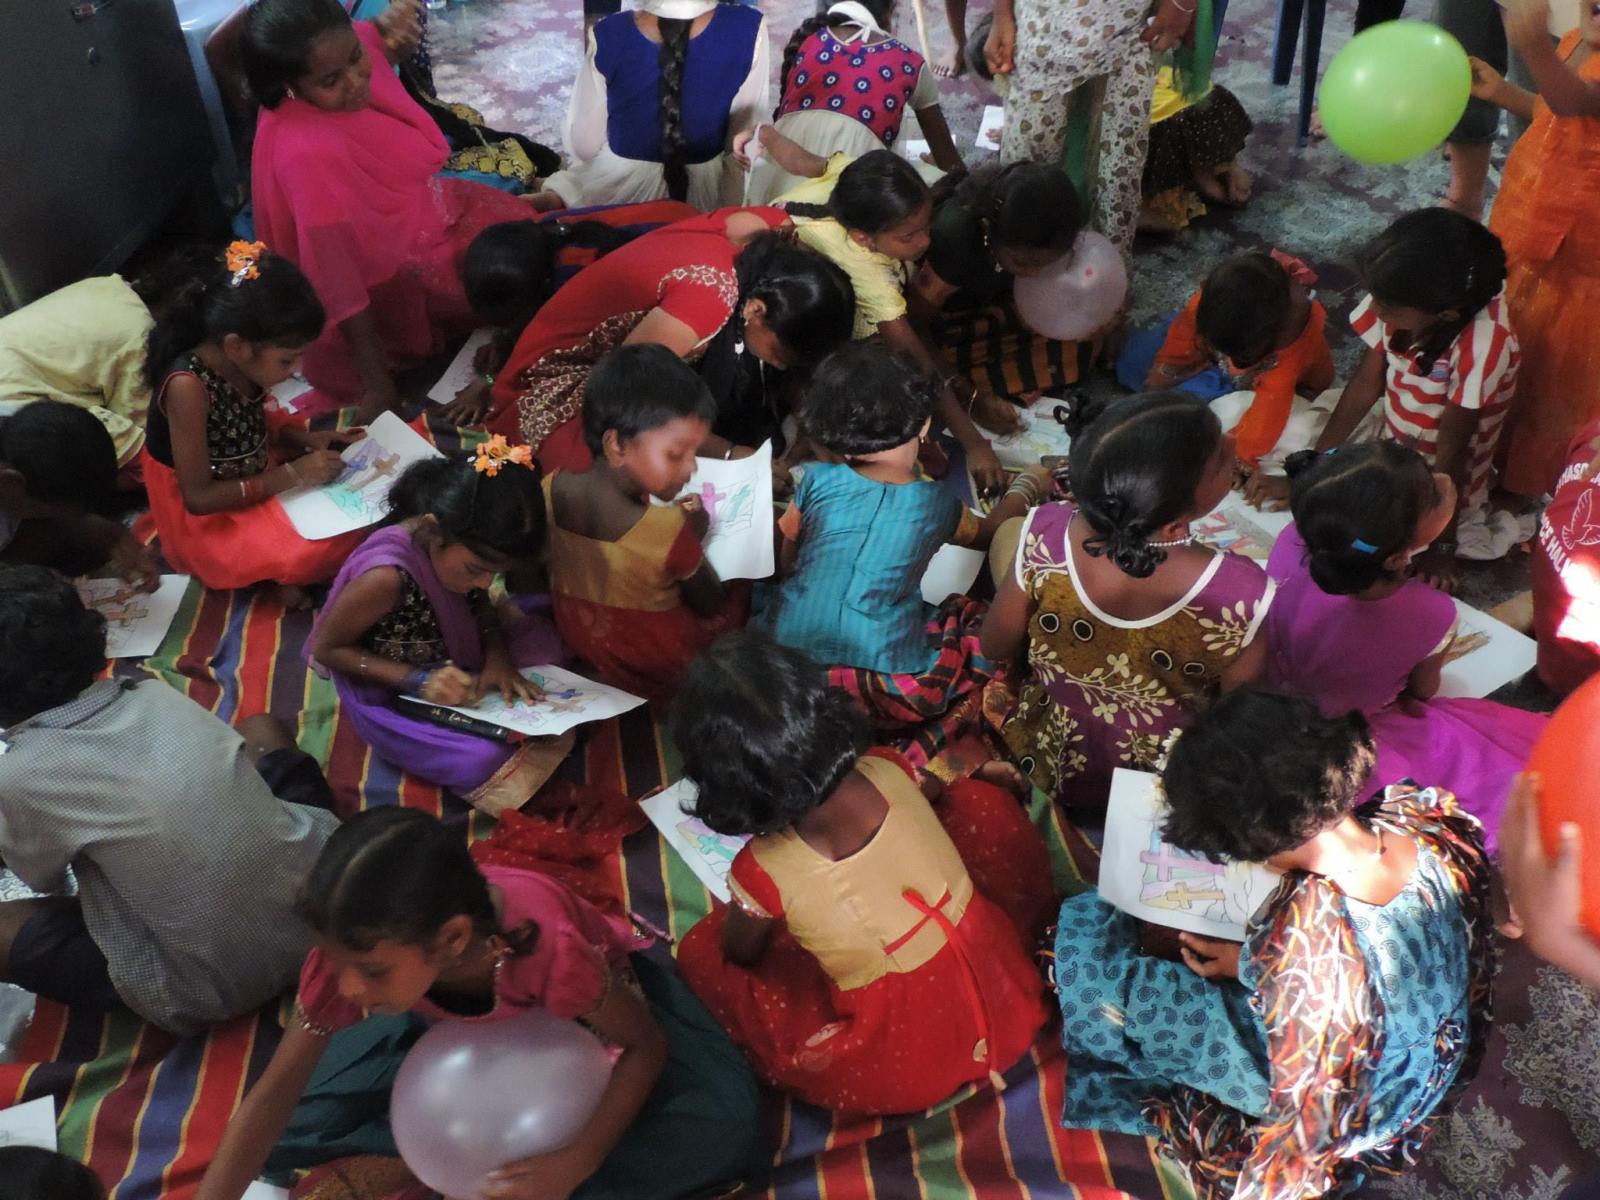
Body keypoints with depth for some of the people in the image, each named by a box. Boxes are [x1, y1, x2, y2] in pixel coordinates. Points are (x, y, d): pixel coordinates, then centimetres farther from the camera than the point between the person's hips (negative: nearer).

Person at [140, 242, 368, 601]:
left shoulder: (236, 361, -11)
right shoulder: (188, 386, -31)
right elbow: (198, 497, -27)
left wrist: (307, 439, -6)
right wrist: (292, 475, -25)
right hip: (209, 517, -8)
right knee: (325, 548, -27)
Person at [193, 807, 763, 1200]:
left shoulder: (548, 949, -44)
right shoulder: (352, 954, -32)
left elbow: (646, 1045, -27)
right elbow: (273, 1095, -22)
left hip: (593, 987, -2)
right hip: (461, 1025, 3)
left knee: (725, 1125, -28)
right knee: (308, 1120, -13)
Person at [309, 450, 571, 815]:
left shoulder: (455, 549, -17)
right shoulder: (387, 575, -36)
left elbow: (480, 604, 4)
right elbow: (326, 648, -22)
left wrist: (497, 656, -16)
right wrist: (419, 679, -30)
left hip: (450, 664, 7)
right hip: (392, 700, -7)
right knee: (489, 758, -23)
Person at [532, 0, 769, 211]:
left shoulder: (609, 35, -18)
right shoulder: (748, 28, -20)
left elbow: (583, 145, -6)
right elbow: (743, 133, -8)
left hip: (620, 185, 2)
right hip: (704, 189, -2)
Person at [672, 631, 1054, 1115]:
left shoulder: (763, 873, -28)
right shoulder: (889, 772, -19)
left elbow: (741, 954, -2)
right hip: (1003, 993, 3)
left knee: (700, 950, 12)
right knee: (976, 798, 18)